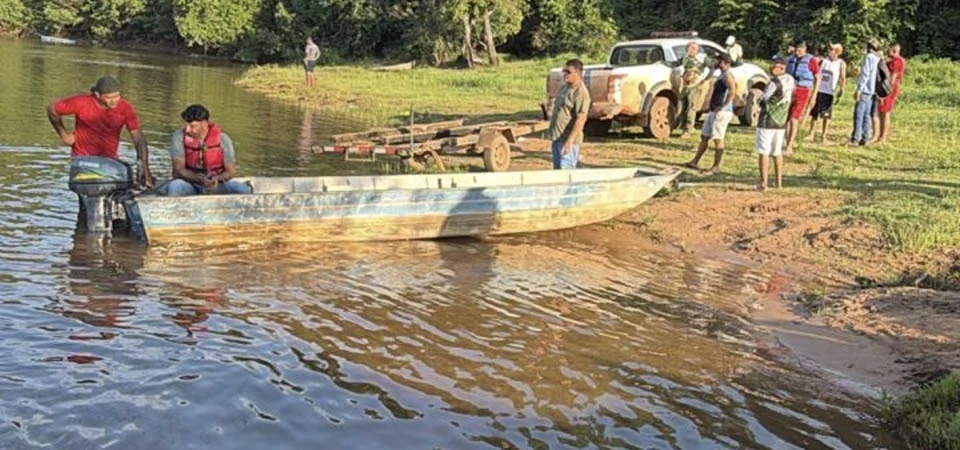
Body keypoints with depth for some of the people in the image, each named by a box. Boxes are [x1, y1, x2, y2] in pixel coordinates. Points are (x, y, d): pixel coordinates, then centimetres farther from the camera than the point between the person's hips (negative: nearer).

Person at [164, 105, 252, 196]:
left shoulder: (222, 139, -8)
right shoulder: (179, 137, -9)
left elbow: (230, 171, -5)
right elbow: (179, 169, -14)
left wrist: (216, 178, -29)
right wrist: (201, 179, -32)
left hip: (217, 183, 1)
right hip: (190, 182, -1)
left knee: (242, 189, -25)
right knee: (174, 187, -35)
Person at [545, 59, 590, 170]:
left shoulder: (581, 92, -15)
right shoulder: (564, 88, 13)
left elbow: (581, 119, -21)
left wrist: (570, 140, -26)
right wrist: (551, 132, 20)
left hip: (568, 140, -9)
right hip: (556, 138, 9)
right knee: (557, 169, 14)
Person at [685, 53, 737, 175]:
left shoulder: (728, 75, -13)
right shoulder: (722, 75, 19)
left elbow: (732, 91, -27)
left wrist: (723, 106, -25)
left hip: (722, 112, -11)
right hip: (714, 111, 11)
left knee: (718, 139, -7)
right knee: (704, 137, 13)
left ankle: (716, 166, -3)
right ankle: (695, 162, 19)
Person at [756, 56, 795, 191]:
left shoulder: (775, 82, -18)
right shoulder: (790, 80, 5)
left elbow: (763, 99, -13)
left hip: (767, 121, -7)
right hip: (781, 121, 8)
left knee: (764, 152, -4)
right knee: (778, 152, 16)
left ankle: (763, 183, -7)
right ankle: (779, 181, 20)